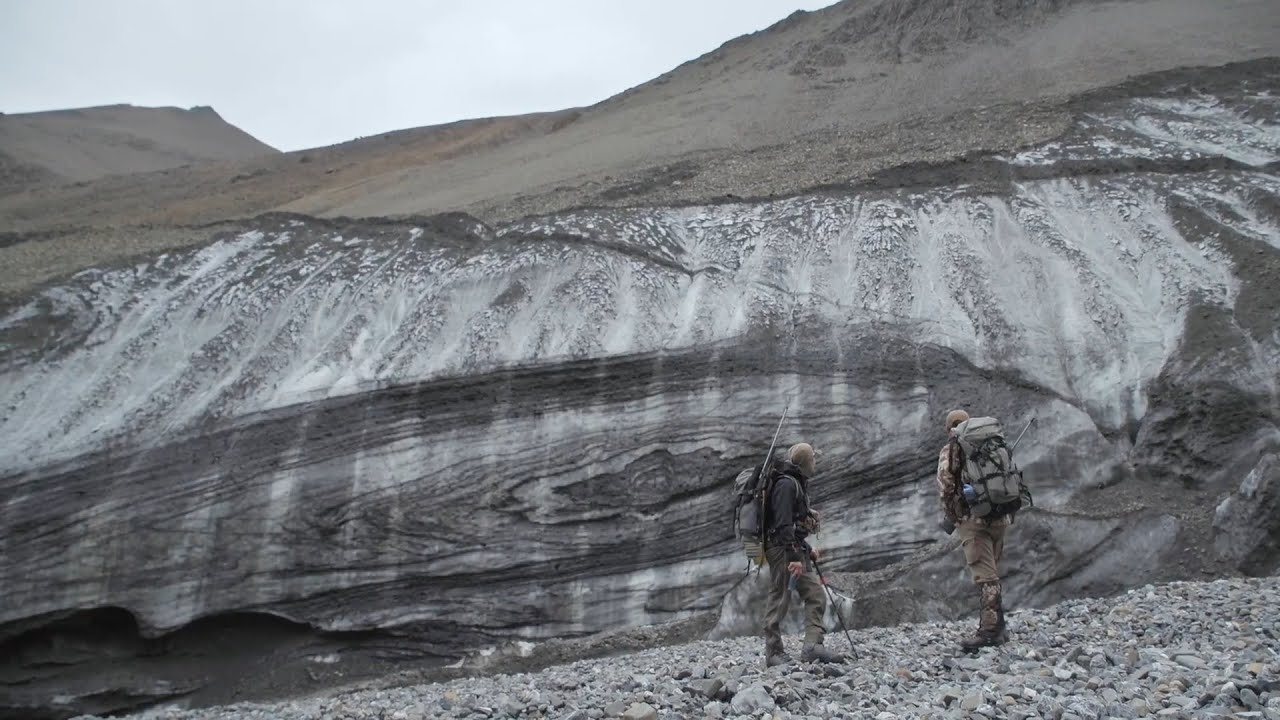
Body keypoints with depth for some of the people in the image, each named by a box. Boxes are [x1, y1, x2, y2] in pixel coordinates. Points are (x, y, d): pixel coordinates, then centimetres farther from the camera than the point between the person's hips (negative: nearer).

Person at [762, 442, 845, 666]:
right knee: (780, 600, -6)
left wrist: (807, 551, 26)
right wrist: (794, 557, -25)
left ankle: (812, 646, -6)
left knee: (816, 596, 1)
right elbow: (783, 524, -21)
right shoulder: (786, 484, -11)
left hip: (795, 551, 10)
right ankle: (774, 653, -2)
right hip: (782, 549, -10)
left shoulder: (796, 484, 22)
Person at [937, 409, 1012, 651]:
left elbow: (945, 487, -10)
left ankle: (990, 630, -11)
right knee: (992, 574, 16)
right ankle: (998, 627, 18)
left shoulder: (950, 451, -2)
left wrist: (950, 517, 3)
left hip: (973, 520, -6)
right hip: (999, 519, 6)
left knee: (985, 577, -8)